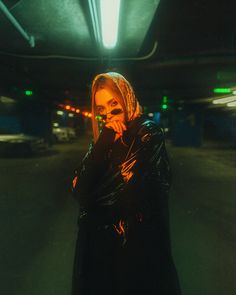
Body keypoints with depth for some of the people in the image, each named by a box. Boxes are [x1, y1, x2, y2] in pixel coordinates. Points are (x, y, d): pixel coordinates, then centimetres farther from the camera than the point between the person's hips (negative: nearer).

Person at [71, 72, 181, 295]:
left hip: (137, 243, -5)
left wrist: (90, 203, -5)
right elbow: (79, 190, -5)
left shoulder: (148, 133, -13)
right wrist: (103, 143, -15)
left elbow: (129, 196, -20)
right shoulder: (105, 139, 5)